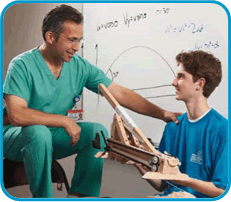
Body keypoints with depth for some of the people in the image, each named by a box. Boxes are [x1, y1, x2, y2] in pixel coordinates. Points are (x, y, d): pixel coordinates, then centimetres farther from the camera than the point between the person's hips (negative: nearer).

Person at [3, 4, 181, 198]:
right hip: (17, 136, -4)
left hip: (53, 136, 5)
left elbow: (120, 93, -5)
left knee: (98, 131, -17)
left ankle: (80, 194, -10)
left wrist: (162, 114, -11)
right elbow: (16, 115, -29)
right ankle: (43, 196, -18)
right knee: (40, 132, -36)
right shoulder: (22, 65, -19)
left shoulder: (80, 66, -6)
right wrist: (65, 120, -27)